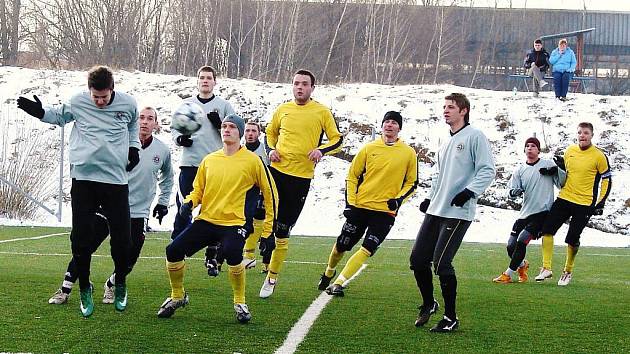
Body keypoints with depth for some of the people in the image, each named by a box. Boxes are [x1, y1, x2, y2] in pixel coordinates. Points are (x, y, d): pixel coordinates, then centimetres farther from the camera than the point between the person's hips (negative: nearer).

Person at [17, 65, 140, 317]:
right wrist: (40, 112, 0)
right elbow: (59, 116, 18)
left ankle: (120, 284, 25)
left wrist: (134, 146, 10)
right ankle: (84, 289, 16)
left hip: (116, 180, 0)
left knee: (121, 237, 2)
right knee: (81, 237, 0)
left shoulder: (128, 104, -2)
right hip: (83, 179, 0)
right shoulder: (77, 102, -4)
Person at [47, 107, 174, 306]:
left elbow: (167, 178, 22)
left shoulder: (162, 151, 3)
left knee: (130, 257, -3)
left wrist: (163, 202, 19)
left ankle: (111, 285, 26)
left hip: (138, 213, 2)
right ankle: (65, 290, 9)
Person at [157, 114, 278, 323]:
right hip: (205, 220, 4)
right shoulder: (209, 160, 11)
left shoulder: (252, 160, -1)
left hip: (233, 223, -4)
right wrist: (189, 203, -3)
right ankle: (177, 297, 14)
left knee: (232, 253, -34)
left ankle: (240, 303, -9)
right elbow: (198, 190, 21)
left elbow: (270, 193, 4)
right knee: (173, 250, -12)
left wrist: (268, 229, 1)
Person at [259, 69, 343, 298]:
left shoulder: (322, 112, 0)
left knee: (283, 230, 4)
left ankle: (272, 277, 16)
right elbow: (270, 131, 23)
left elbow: (337, 139, 4)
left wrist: (321, 150, -15)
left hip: (301, 177, -2)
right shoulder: (283, 109, 7)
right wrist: (271, 149, 4)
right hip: (277, 170, 2)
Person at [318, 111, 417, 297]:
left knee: (367, 249, -14)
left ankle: (337, 284, -8)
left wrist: (399, 199, -8)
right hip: (360, 206, 1)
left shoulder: (408, 153, 2)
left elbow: (411, 183, 10)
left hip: (386, 211, -1)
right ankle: (329, 273, 37)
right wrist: (350, 202, -2)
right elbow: (352, 176, 8)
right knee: (342, 245, 8)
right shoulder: (369, 148, 2)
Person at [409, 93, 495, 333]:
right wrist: (430, 198, 20)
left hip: (458, 213, -8)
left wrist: (469, 191, -24)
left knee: (441, 262, -14)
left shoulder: (475, 136, -6)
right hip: (436, 211, 8)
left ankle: (451, 318, -1)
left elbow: (487, 170, -13)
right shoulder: (446, 142, 20)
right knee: (418, 258, 6)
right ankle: (428, 304, 27)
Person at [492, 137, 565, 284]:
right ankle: (522, 264, 33)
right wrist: (515, 192, -17)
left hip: (543, 212, -4)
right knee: (511, 246, 2)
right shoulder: (520, 170, 11)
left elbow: (562, 183, 3)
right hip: (525, 213, 5)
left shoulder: (548, 164, 3)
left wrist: (556, 171, -15)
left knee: (522, 241, -17)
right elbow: (511, 191, 6)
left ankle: (508, 274, -7)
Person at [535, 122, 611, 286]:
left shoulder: (599, 156, -6)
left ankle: (568, 271, 20)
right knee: (547, 229, -8)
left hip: (584, 203, -4)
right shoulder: (569, 151, 6)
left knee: (572, 239, -3)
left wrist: (600, 203, -5)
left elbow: (607, 180, 0)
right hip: (564, 198, 4)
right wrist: (558, 166, -2)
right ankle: (546, 269, -1)